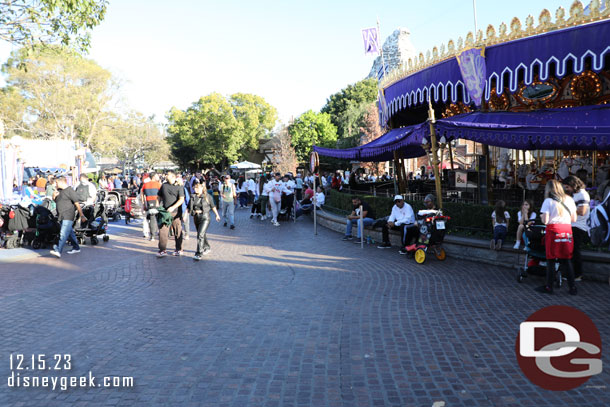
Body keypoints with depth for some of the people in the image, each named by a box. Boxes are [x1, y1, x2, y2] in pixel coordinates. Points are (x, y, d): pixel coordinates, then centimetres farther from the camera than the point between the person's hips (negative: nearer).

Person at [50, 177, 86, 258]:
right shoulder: (59, 190, 16)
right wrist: (54, 196, 5)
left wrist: (81, 214, -14)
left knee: (63, 234, -15)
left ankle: (58, 251, -23)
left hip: (68, 216, -9)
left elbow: (77, 203, -12)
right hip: (61, 216, 9)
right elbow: (55, 201, 28)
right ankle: (76, 248, 27)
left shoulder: (70, 190, -10)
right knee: (70, 233, 16)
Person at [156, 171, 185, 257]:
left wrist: (173, 207, -23)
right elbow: (159, 196, 20)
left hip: (176, 212, -3)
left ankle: (178, 249, 17)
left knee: (177, 231, 5)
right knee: (163, 231, -4)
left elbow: (181, 199, -12)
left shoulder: (179, 187, -3)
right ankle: (162, 250, 1)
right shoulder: (164, 185, 10)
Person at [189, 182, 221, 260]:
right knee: (202, 234, 18)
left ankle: (199, 254, -15)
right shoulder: (193, 196, 6)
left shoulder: (207, 196, -4)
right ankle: (207, 248, 40)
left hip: (205, 217, -5)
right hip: (196, 217, 5)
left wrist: (217, 215, 8)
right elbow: (189, 207, 10)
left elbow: (213, 206, 4)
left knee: (200, 235, -16)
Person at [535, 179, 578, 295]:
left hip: (553, 231, -4)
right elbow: (574, 219, 12)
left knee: (551, 260, 2)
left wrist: (541, 216, 12)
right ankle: (572, 287, 10)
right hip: (567, 231, 4)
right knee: (567, 260, 10)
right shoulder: (569, 200, 9)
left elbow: (545, 221, -9)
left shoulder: (548, 201, -4)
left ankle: (549, 287, 7)